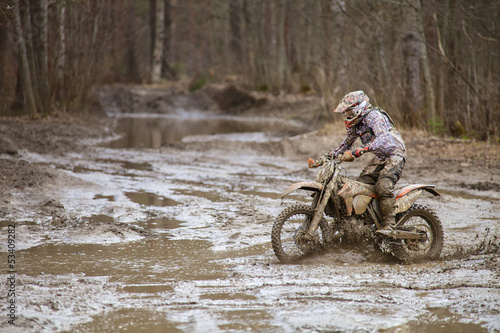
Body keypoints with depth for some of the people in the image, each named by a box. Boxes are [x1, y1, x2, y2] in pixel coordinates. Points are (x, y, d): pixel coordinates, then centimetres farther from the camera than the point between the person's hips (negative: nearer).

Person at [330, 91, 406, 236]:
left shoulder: (374, 116, -21)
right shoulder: (355, 122, 7)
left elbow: (383, 138, -38)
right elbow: (347, 142, 21)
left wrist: (363, 149, -49)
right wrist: (333, 155, 7)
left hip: (394, 154, -9)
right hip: (379, 157, 9)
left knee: (383, 186, -27)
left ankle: (388, 224, -27)